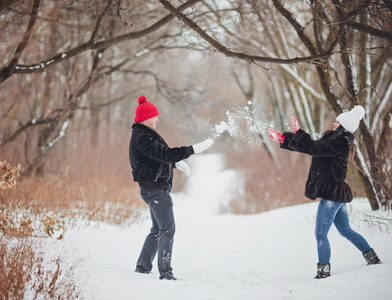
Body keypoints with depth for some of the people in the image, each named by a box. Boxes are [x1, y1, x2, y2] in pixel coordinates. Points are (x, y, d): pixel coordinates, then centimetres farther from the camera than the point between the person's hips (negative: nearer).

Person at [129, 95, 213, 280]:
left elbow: (158, 156, 25)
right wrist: (194, 149, -28)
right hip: (156, 190, -11)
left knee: (158, 230, 17)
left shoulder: (142, 135, 16)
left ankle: (143, 266, 23)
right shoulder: (142, 137, -18)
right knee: (167, 229, -11)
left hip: (154, 189, 11)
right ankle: (165, 272, -11)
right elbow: (164, 154, -27)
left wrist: (177, 163, 11)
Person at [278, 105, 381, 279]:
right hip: (337, 193, 10)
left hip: (331, 193, -10)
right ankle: (372, 258, 27)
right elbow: (314, 146, 17)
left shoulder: (341, 143, -17)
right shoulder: (333, 138, 12)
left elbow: (315, 149, -25)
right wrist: (285, 139, 12)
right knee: (346, 231, 20)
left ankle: (324, 271, -1)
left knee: (320, 235, -5)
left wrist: (298, 133, -17)